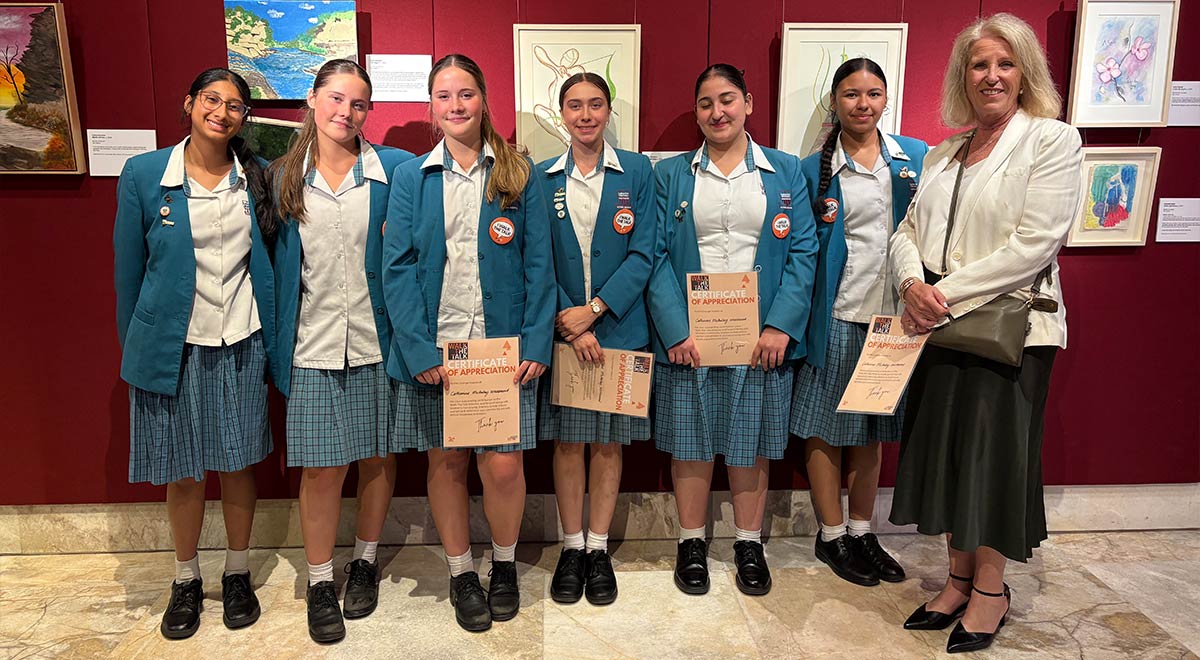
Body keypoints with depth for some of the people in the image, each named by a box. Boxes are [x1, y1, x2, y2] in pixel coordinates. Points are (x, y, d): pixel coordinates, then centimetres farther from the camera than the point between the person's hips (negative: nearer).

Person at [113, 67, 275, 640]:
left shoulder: (256, 176, 1)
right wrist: (134, 345, 7)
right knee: (183, 474, 10)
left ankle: (238, 574, 31)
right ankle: (186, 579, 32)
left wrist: (271, 337, 5)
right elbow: (128, 268, 3)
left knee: (238, 464, 11)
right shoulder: (143, 174, -3)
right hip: (173, 349, -1)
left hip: (240, 345, 1)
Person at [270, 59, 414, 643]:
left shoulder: (395, 169, 0)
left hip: (378, 341, 0)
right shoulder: (282, 177, 5)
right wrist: (276, 344, 4)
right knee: (320, 467, 3)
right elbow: (273, 262, 9)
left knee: (377, 457, 11)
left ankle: (365, 561, 33)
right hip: (313, 347, 0)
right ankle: (320, 584, 21)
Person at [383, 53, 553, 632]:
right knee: (446, 463, 10)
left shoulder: (518, 174, 4)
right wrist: (420, 350, -11)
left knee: (503, 466, 0)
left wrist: (536, 343, -9)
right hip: (435, 349, 1)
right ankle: (461, 574, 31)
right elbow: (397, 267, -2)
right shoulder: (411, 177, 4)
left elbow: (538, 264, 0)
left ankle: (505, 565, 28)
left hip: (504, 346, -1)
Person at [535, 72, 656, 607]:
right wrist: (569, 323, -12)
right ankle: (571, 548, 24)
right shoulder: (540, 178, 4)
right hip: (561, 332, 1)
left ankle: (598, 549, 24)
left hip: (619, 329, 0)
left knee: (609, 441, 9)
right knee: (567, 442, 8)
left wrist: (595, 309, -15)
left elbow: (643, 254, -5)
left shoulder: (638, 172, 2)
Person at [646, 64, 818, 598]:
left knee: (751, 442, 10)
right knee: (690, 439, 7)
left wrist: (781, 326, -10)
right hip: (688, 333, 0)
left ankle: (749, 544, 27)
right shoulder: (671, 175, 7)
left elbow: (803, 251, 2)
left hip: (761, 334, 1)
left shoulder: (786, 172, 8)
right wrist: (675, 329, -12)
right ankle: (691, 543, 25)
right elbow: (657, 255, -1)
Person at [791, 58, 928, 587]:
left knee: (872, 428, 14)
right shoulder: (814, 170, 0)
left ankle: (861, 532, 29)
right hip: (835, 315, -2)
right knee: (824, 427, 5)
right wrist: (821, 223, -16)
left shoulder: (916, 158, 6)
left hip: (891, 314, 3)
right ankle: (832, 536, 22)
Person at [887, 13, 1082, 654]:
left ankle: (991, 587, 21)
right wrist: (914, 284, -11)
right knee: (945, 448, 10)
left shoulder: (1053, 140, -5)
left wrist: (948, 295, -18)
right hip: (938, 329, 6)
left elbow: (1034, 245, -16)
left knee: (994, 449, 3)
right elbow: (907, 230, 10)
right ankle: (959, 577, 27)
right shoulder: (942, 153, 13)